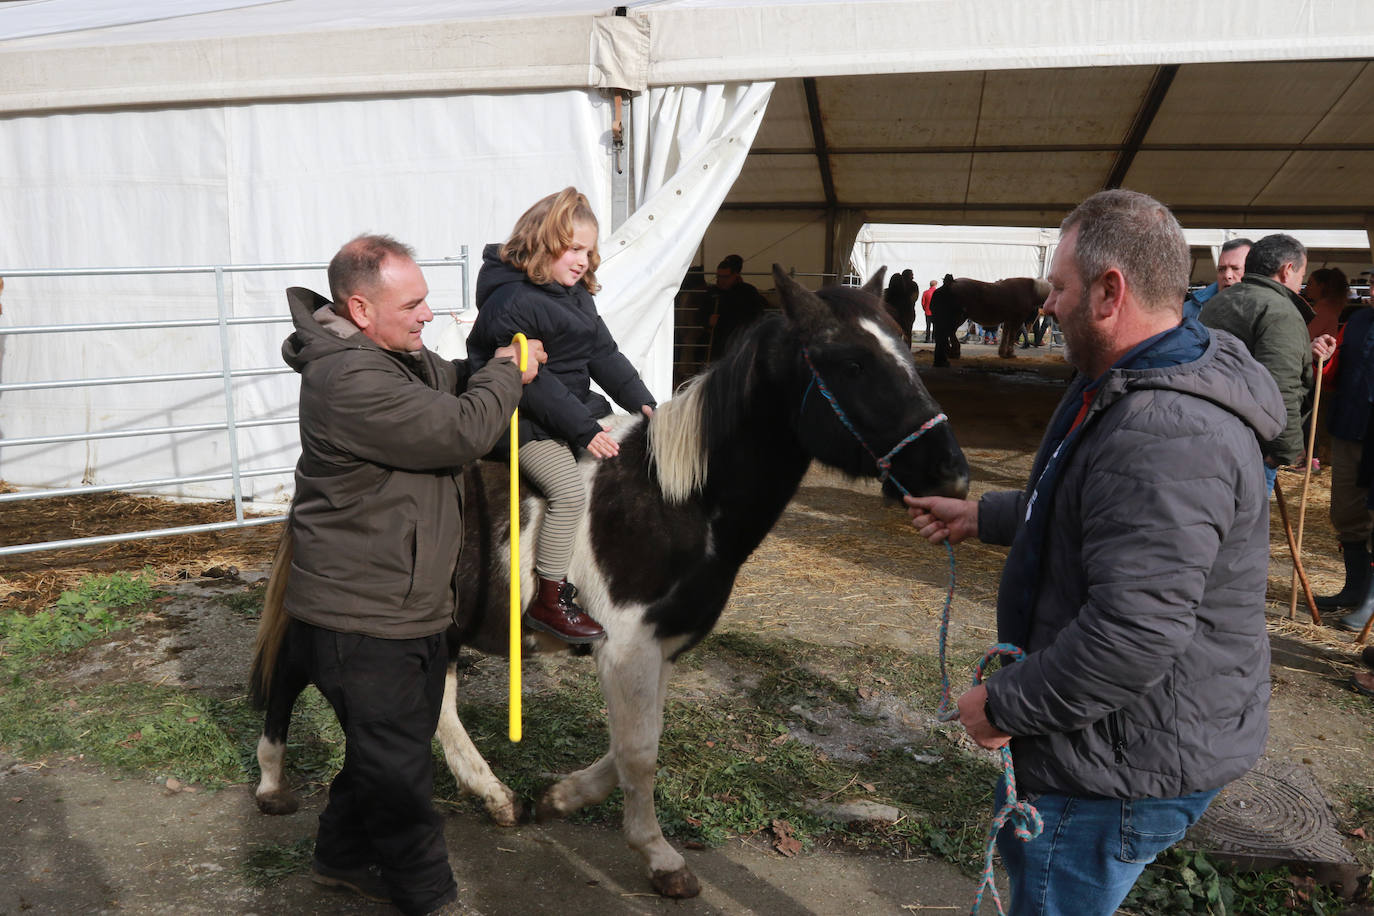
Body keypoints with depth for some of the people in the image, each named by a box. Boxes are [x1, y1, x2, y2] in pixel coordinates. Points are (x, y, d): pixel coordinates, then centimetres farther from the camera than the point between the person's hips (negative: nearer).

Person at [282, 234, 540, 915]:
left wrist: (495, 366, 6)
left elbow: (450, 380, 25)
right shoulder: (351, 382, -27)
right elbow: (463, 430, -27)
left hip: (407, 605, 11)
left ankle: (343, 857, 45)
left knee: (391, 742, 25)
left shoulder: (397, 356, 7)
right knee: (398, 765, 5)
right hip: (361, 625, -11)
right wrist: (506, 372, -10)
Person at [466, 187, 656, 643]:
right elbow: (530, 380, -24)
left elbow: (604, 353, 8)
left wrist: (641, 401, -4)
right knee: (570, 489, -22)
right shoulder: (511, 301, -20)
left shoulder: (578, 293, 10)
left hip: (577, 408, 10)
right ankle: (548, 602, -7)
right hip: (528, 421, -10)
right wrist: (583, 429, -25)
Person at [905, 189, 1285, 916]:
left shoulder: (1167, 437, -32)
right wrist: (982, 517, 19)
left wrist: (1003, 704, -24)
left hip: (1127, 770, -11)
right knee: (1024, 854, 29)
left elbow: (1134, 636, -36)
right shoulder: (1127, 390, 6)